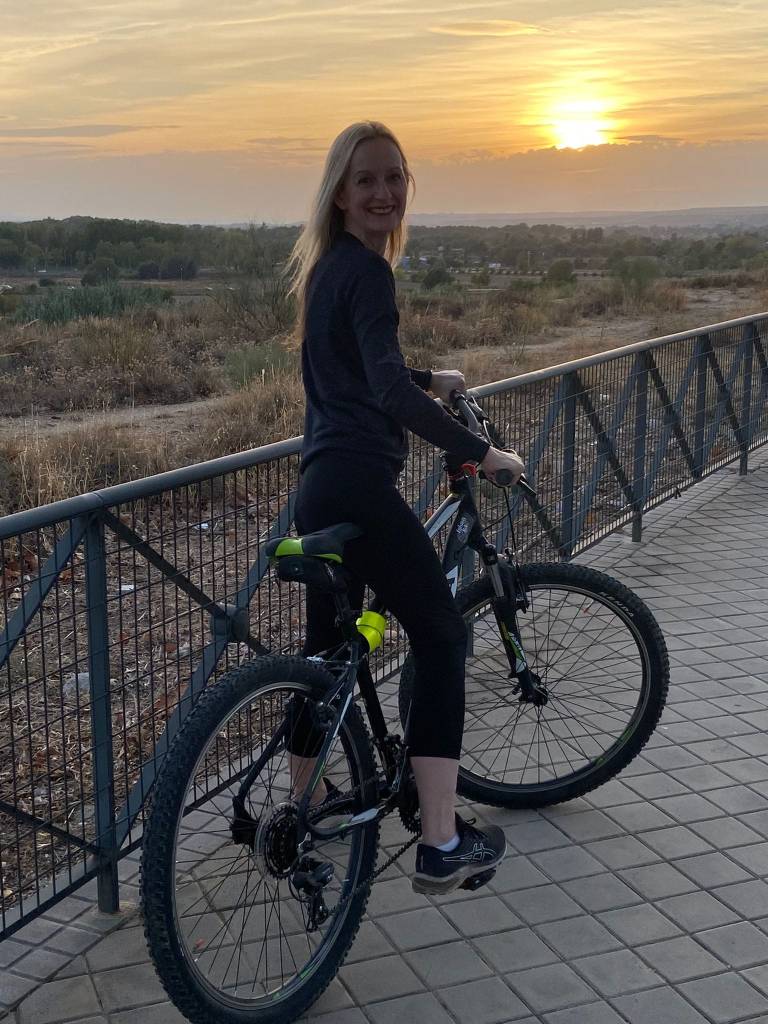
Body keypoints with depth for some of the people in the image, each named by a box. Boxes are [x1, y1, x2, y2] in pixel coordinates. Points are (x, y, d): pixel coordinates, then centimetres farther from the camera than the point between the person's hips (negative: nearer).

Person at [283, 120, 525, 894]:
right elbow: (389, 389, -26)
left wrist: (431, 379, 42)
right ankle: (442, 845, -1)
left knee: (328, 644, 20)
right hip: (359, 488, -10)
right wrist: (479, 452, -23)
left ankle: (305, 806, 35)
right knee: (442, 636, -2)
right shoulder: (366, 271, -12)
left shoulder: (327, 267, 17)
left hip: (320, 487, 10)